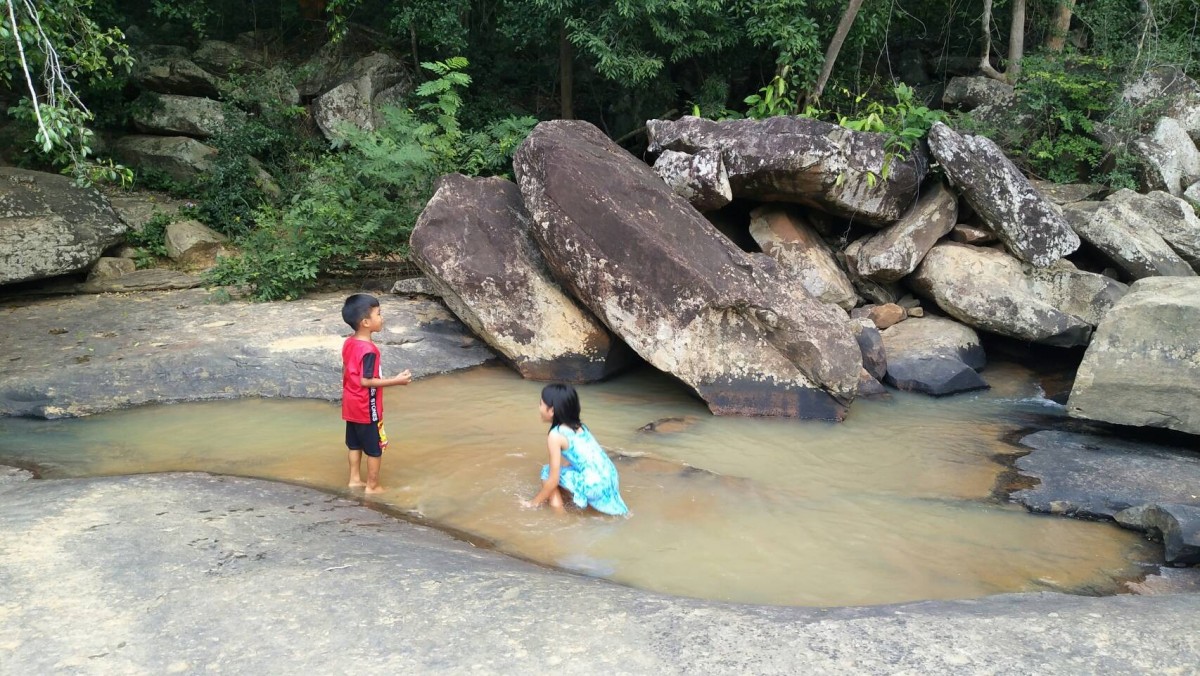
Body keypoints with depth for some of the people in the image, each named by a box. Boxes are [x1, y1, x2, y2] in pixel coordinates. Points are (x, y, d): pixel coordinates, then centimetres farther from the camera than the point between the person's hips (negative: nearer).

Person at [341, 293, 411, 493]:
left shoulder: (348, 343, 1)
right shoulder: (369, 349, -26)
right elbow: (366, 381, -27)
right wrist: (396, 381, -23)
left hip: (351, 405, 9)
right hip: (366, 408, -9)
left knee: (354, 444, 19)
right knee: (375, 448, 6)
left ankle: (355, 479, 30)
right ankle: (372, 486, 15)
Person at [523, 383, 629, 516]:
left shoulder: (555, 435, -8)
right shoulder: (580, 427, 15)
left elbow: (553, 479, -7)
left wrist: (535, 502, 6)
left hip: (594, 486, -8)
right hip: (610, 481, 8)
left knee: (547, 471, 6)